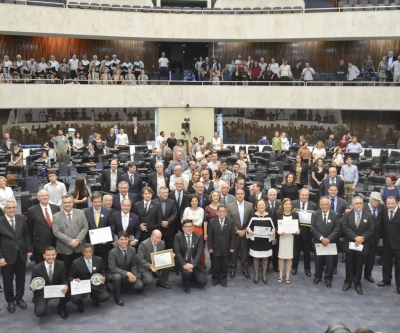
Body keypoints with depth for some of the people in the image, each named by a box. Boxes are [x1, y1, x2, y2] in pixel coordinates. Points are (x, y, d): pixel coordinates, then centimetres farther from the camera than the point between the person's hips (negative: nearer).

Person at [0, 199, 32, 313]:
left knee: (21, 278, 16)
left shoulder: (21, 218, -2)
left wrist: (29, 250, 3)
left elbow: (26, 234, 4)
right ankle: (10, 301, 30)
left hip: (21, 254, 3)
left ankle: (19, 298, 35)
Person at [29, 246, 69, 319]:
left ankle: (61, 308, 1)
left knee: (66, 291, -33)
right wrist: (32, 286, -33)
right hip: (42, 292, -1)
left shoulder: (61, 265, -9)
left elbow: (64, 280, -6)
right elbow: (32, 284, -6)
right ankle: (43, 304, 16)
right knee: (39, 312, -25)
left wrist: (65, 286, -31)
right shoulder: (37, 268, -15)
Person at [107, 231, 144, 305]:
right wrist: (127, 273, -32)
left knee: (140, 285, -15)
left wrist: (134, 275, -16)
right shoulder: (112, 252, -18)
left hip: (128, 275, 5)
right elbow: (112, 268, -24)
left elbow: (134, 265, 4)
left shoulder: (132, 250, -3)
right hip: (114, 274, -5)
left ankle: (123, 285, 16)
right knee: (118, 277, -39)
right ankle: (117, 298, -15)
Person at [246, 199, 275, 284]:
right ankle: (256, 275, 22)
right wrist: (249, 231, -21)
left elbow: (273, 227, 1)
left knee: (265, 258, 11)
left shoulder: (269, 216, -2)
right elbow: (248, 226, 1)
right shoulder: (253, 216, -3)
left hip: (266, 240, 1)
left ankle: (264, 275, 26)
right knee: (256, 258, 8)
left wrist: (272, 232, -20)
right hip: (255, 240, 0)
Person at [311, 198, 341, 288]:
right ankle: (317, 276, 28)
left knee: (329, 261, 6)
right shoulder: (315, 214, -3)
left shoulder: (335, 215, -5)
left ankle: (328, 278, 21)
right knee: (318, 260, 11)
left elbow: (337, 228, -9)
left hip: (331, 242, -1)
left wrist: (329, 239, -19)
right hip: (318, 241, 1)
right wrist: (321, 238, -19)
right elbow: (313, 228, -7)